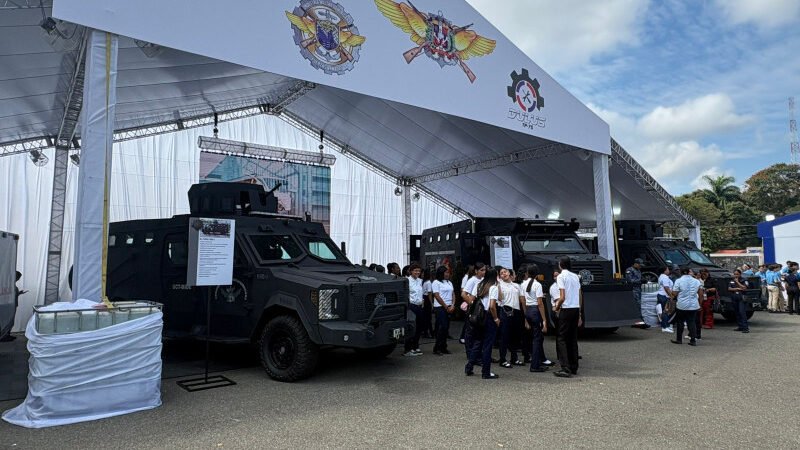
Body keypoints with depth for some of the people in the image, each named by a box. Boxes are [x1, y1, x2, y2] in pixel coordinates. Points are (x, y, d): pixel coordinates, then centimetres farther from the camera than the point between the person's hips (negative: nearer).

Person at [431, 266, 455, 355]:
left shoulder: (449, 283, 17)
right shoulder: (436, 283, -4)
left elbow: (452, 295, 14)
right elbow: (437, 296, -10)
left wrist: (452, 306, -2)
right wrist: (446, 307, -10)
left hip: (449, 308, 7)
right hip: (440, 307, -7)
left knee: (446, 328, 6)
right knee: (442, 327, -11)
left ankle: (443, 347, 13)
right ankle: (437, 348, -4)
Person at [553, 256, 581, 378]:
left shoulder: (561, 276, -9)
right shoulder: (575, 276, 12)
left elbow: (562, 297, -16)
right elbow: (579, 297, 13)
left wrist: (556, 308, 1)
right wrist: (579, 315, 19)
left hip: (566, 309, -7)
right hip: (576, 309, 7)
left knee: (562, 339, -3)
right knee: (573, 338, 13)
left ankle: (566, 368, -9)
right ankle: (574, 368, 16)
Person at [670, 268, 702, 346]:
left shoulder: (678, 281, -8)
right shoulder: (697, 281, 4)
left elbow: (674, 293, -10)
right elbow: (701, 293, 5)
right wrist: (700, 303, 15)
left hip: (681, 305, -3)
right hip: (694, 306, 3)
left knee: (679, 322, 9)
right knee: (692, 322, 7)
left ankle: (679, 339, 15)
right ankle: (693, 340, 3)